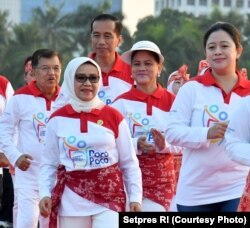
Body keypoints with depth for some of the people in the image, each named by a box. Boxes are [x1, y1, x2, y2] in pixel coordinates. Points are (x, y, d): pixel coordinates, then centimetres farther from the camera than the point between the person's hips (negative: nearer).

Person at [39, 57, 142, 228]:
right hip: (72, 199, 1)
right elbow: (49, 164, 7)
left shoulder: (114, 117, 2)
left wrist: (135, 197, 0)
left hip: (109, 197, -1)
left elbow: (129, 163, 5)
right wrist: (44, 193, -6)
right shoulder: (57, 119, 3)